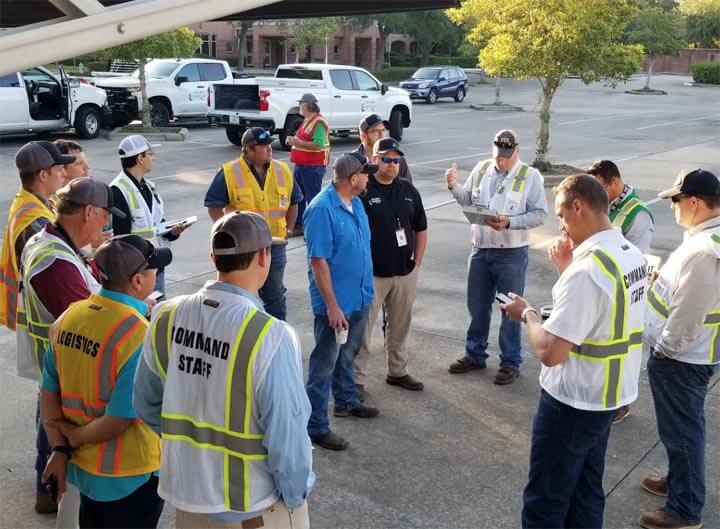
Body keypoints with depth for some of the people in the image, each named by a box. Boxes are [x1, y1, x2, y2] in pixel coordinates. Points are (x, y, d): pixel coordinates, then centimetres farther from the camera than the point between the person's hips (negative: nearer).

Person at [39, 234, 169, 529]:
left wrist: (60, 448, 1)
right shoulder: (139, 336, -26)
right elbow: (120, 419, -25)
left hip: (83, 466, 6)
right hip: (131, 476, -6)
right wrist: (75, 437, -9)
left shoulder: (69, 317, -6)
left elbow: (48, 392, 0)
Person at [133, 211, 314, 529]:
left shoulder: (166, 318, -11)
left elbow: (147, 403, 1)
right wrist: (296, 494, -5)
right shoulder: (270, 337, -27)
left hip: (187, 494, 5)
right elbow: (286, 434, -22)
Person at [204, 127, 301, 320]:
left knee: (275, 295, 15)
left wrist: (288, 229, 5)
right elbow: (214, 207, -7)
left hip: (275, 245, 4)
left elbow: (293, 202, 16)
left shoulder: (283, 171, 3)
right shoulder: (229, 173, -11)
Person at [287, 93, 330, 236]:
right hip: (301, 165, 10)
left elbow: (318, 144, -26)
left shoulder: (319, 122, -16)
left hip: (313, 167, -10)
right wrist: (293, 140, 9)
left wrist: (298, 142, -23)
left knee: (313, 198, -4)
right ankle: (298, 225, 26)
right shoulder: (306, 121, 16)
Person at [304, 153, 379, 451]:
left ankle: (346, 401, 43)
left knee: (346, 356, 25)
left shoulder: (356, 203, 5)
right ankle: (316, 427, 9)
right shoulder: (322, 210, -22)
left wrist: (366, 290, 18)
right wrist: (332, 306, -23)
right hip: (336, 303, -8)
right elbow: (318, 261, -23)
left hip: (360, 298, 8)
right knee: (324, 364, 1)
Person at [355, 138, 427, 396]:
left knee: (400, 326, 17)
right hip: (373, 273, -5)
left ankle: (398, 371, 32)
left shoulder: (408, 190, 8)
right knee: (363, 327, 0)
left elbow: (421, 229, 16)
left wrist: (417, 262, 9)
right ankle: (357, 379, 10)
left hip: (405, 272, 6)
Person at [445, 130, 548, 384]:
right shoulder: (481, 169, 4)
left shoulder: (530, 176, -8)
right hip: (480, 250, 5)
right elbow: (467, 200, 12)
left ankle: (511, 362, 19)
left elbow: (540, 215, -12)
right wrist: (454, 186, -7)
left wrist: (509, 222, -23)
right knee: (477, 306, 16)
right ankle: (475, 355, 32)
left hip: (512, 254, -4)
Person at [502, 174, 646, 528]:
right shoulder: (631, 253, 2)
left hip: (573, 402, -9)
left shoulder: (586, 269, -27)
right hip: (610, 396, 9)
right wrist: (567, 270, 9)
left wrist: (527, 314, -11)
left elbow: (549, 352, -29)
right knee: (586, 493, 23)